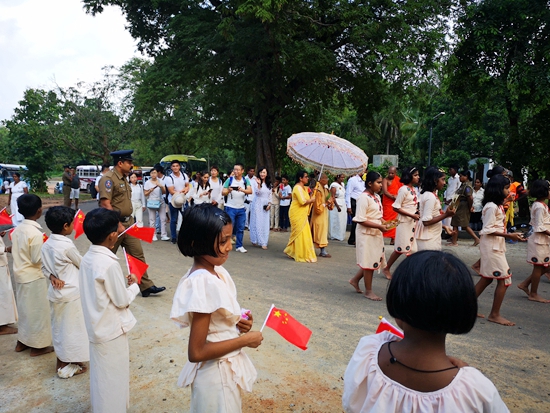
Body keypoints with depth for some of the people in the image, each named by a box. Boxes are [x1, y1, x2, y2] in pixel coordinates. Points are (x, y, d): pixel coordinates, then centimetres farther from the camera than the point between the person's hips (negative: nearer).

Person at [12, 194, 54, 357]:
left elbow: (16, 251, 8)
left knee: (25, 308, 21)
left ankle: (22, 341, 35)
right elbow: (37, 260, -21)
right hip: (33, 277, -8)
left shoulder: (18, 229, 1)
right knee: (38, 310, 6)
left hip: (20, 274, 8)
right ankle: (38, 345, 18)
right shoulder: (35, 233, -24)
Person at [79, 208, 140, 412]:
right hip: (112, 330, -8)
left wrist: (123, 281, 4)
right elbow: (122, 301, -19)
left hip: (98, 327, 9)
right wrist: (134, 285, -3)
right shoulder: (109, 263, -27)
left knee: (101, 376, 24)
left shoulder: (88, 258, -1)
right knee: (113, 378, 9)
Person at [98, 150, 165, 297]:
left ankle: (146, 286, 11)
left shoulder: (123, 178, 13)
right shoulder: (108, 178, -15)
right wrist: (118, 225, -23)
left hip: (128, 222, 8)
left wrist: (129, 221, 17)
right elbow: (105, 204, -22)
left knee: (138, 254, 6)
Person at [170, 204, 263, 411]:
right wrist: (245, 340, -20)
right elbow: (196, 352, -26)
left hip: (226, 367, 8)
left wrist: (238, 323, -7)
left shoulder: (216, 271, -4)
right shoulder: (203, 283, -30)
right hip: (216, 374, -8)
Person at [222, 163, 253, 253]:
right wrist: (228, 190, -26)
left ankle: (239, 246, 18)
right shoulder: (230, 180, -2)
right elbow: (223, 193, -5)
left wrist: (243, 190, -32)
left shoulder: (245, 180, 2)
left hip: (241, 208, 3)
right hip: (231, 208, -2)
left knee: (240, 228, 8)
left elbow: (250, 191, -13)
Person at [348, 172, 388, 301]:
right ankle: (368, 291, 16)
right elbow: (360, 220, -21)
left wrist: (384, 222, -2)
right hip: (366, 234, -9)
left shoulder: (377, 197, 10)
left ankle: (355, 280, 30)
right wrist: (379, 226, -23)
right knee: (369, 261, 1)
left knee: (375, 260, 14)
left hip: (376, 233, 9)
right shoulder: (364, 197, -17)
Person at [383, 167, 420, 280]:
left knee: (411, 249, 8)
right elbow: (396, 207, -17)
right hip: (404, 222, -8)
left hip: (413, 222, 8)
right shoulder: (404, 189, -14)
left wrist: (417, 213, -1)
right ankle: (387, 268, 13)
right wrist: (411, 215, -20)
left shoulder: (414, 189, 10)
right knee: (401, 248, -3)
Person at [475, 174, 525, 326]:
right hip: (492, 246, -10)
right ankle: (495, 314, 3)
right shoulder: (492, 207, -16)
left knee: (487, 278, 12)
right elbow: (488, 230, -19)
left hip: (496, 246, 10)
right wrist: (509, 236, -21)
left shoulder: (498, 206, 14)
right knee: (504, 279, -6)